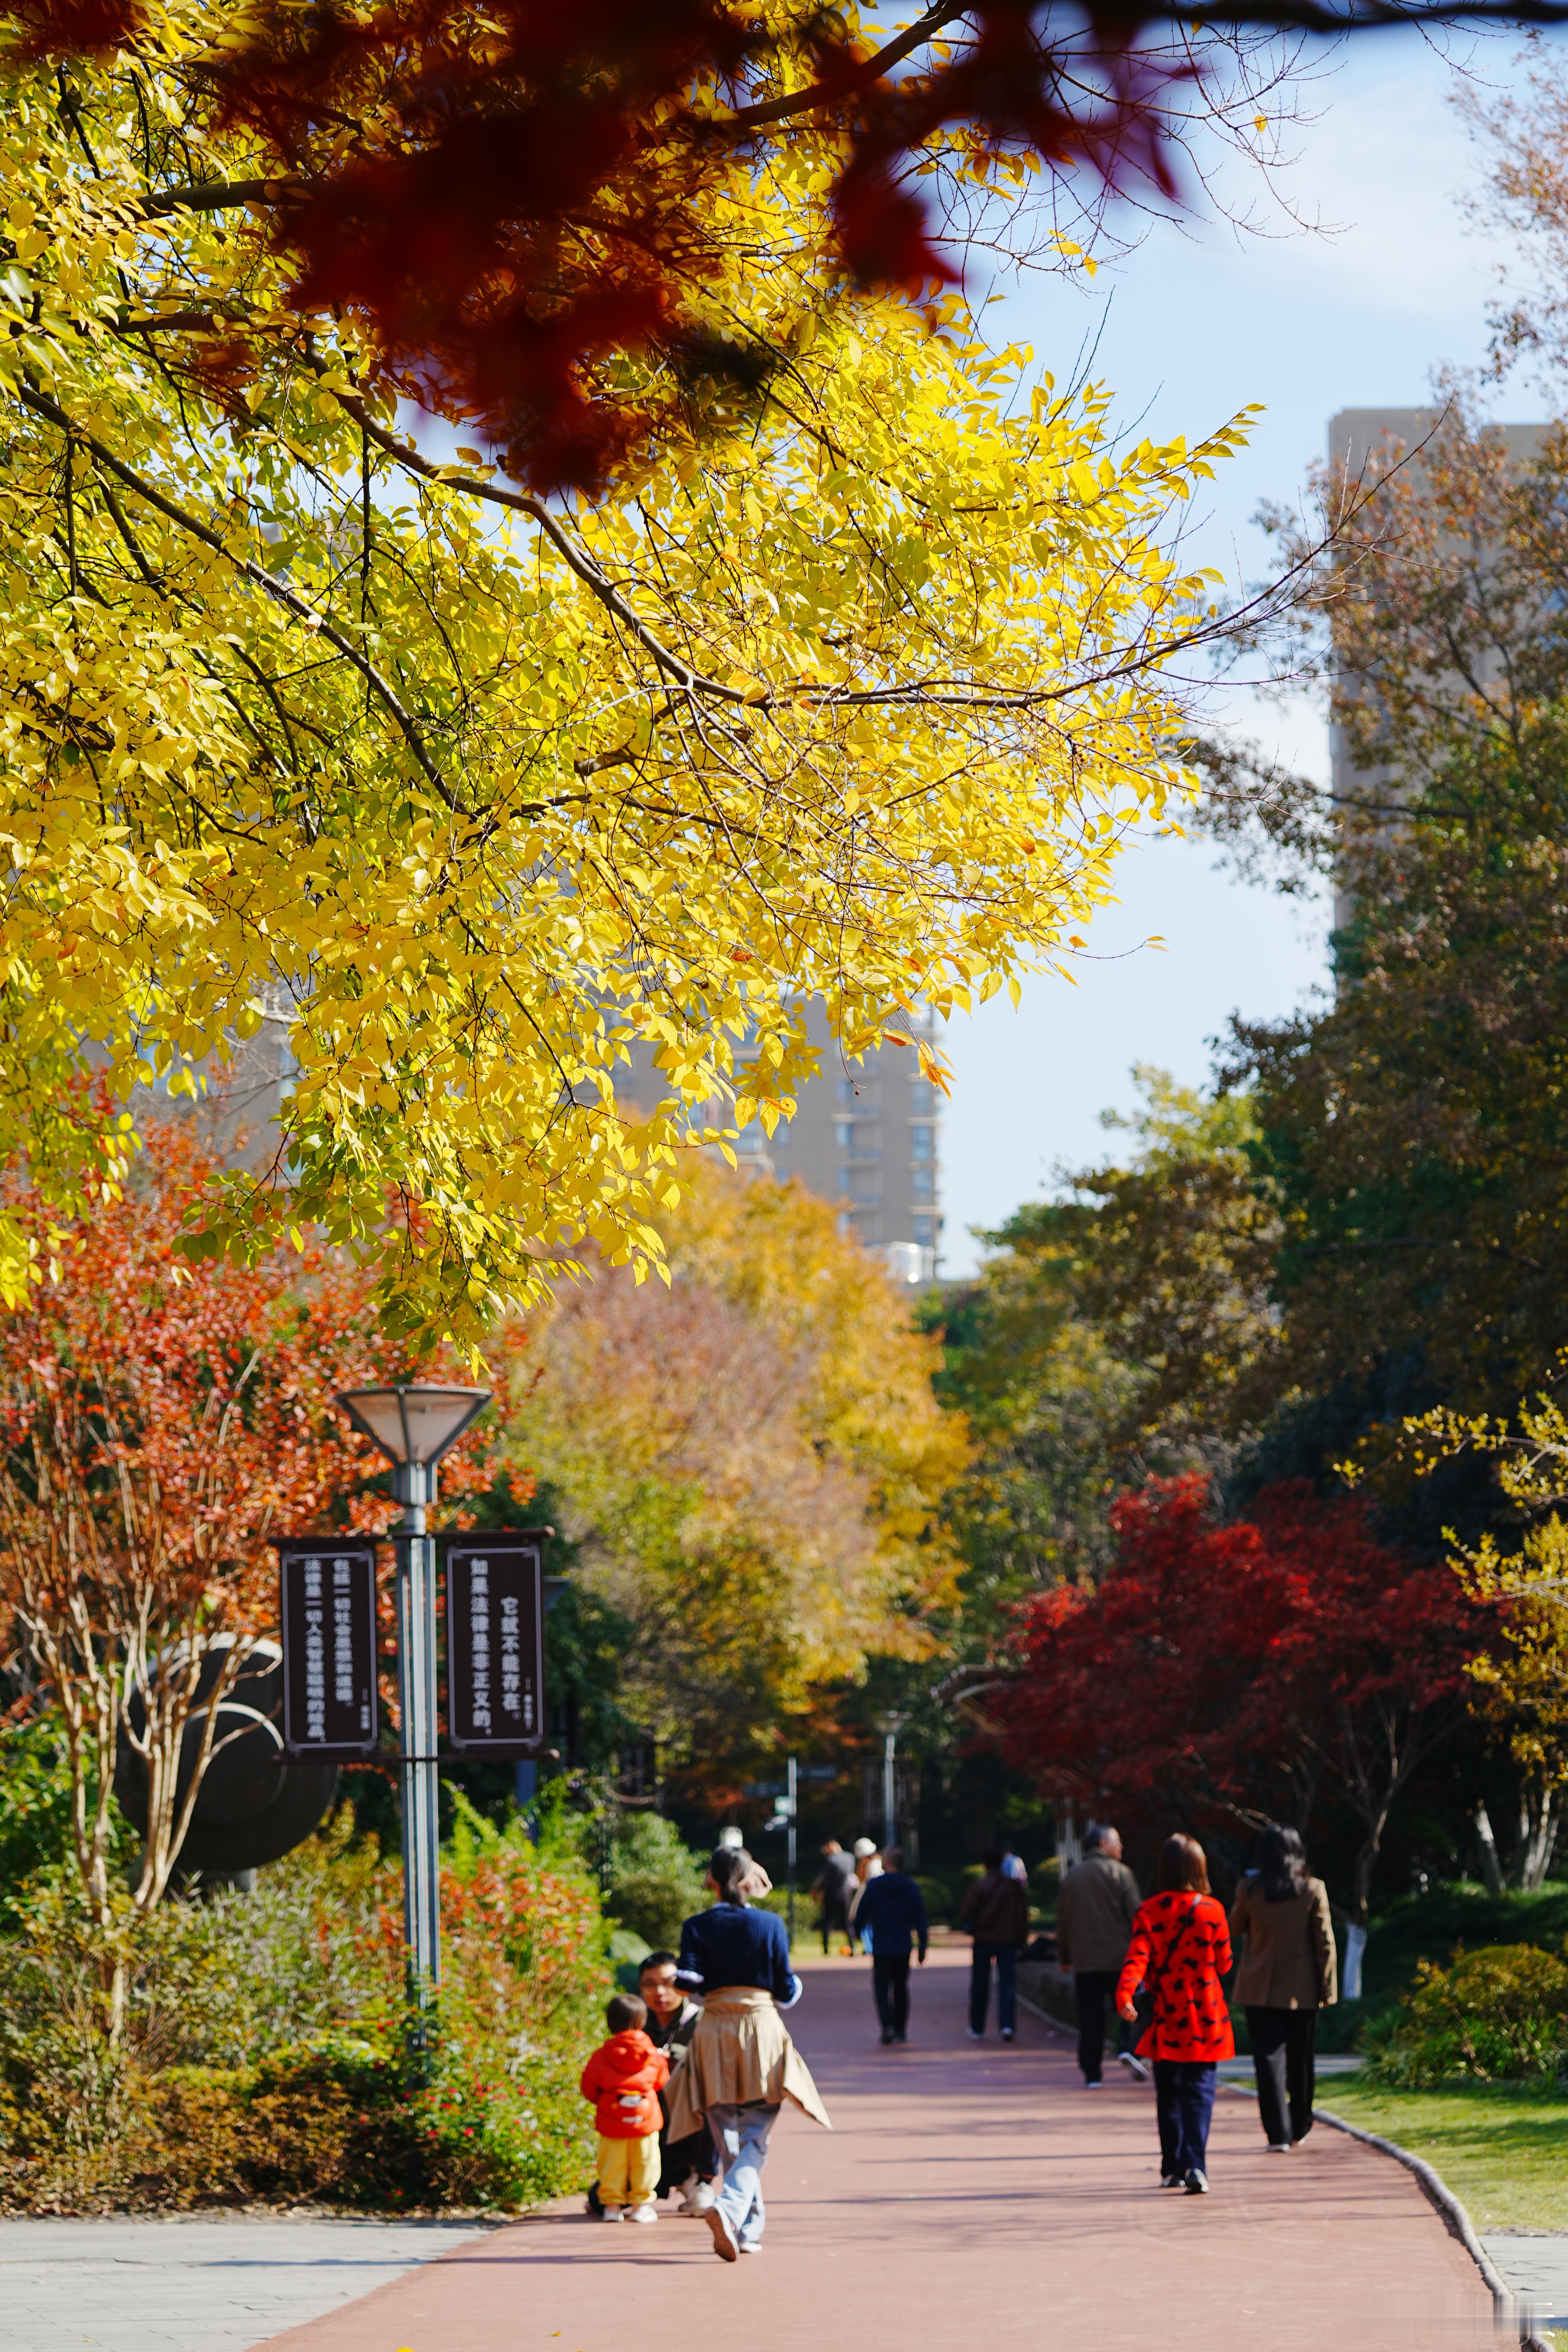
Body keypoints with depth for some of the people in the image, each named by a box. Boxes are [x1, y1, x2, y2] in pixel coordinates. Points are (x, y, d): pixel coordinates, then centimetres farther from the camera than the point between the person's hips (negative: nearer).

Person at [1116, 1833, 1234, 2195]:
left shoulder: (1148, 1913, -4)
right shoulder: (1212, 1911, -4)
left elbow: (1137, 1958, -17)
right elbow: (1224, 1964, 4)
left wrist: (1124, 1994, -27)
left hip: (1166, 2020, 1)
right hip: (1205, 2018, -1)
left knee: (1169, 2095, 14)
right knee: (1199, 2093, -1)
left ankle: (1173, 2169, 20)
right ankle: (1194, 2165, -18)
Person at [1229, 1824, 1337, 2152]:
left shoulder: (1250, 1890, -7)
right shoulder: (1313, 1890, -7)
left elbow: (1235, 1927, 9)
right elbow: (1325, 1942, -5)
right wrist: (1328, 1986, 1)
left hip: (1260, 1989, -1)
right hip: (1302, 1989, 1)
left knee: (1269, 2058, 0)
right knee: (1301, 2060, 15)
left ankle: (1279, 2134, -9)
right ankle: (1299, 2128, 29)